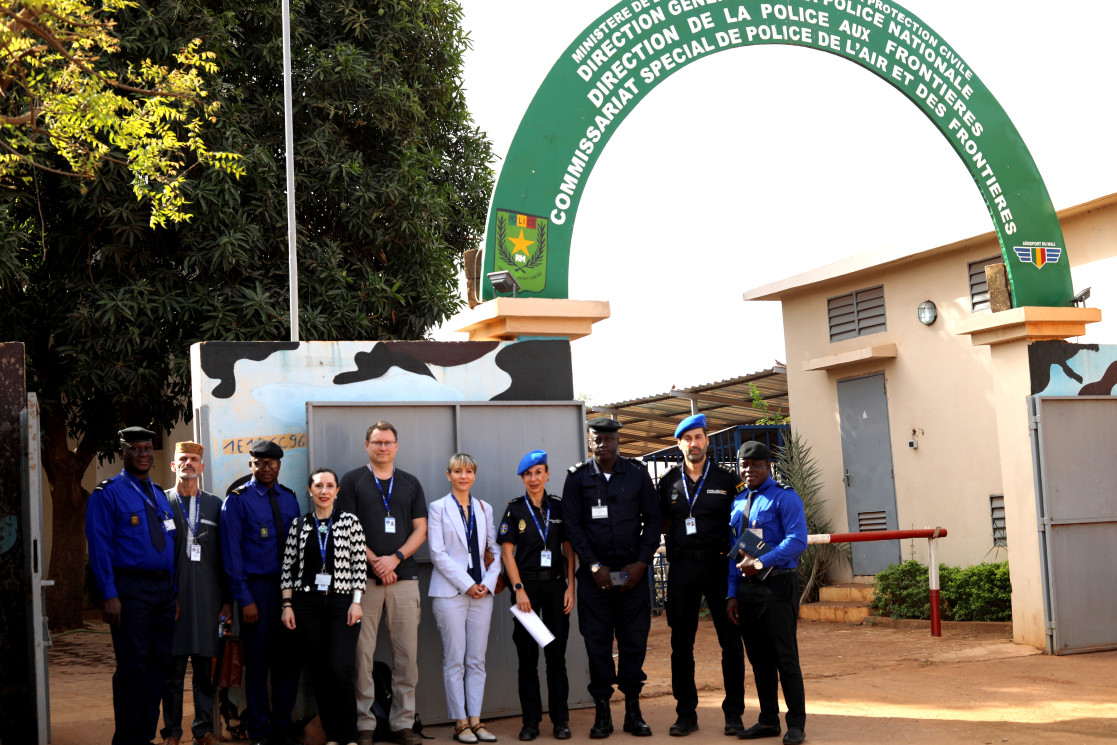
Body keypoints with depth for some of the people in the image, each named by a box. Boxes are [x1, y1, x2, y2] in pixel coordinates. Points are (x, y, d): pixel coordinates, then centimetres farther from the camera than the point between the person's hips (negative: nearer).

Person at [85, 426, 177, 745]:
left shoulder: (159, 494, 16)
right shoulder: (107, 494, -4)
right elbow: (99, 547, -9)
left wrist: (174, 592, 12)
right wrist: (109, 595, -16)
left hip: (163, 589, 7)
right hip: (130, 589, -6)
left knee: (159, 664, 9)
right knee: (132, 667, -6)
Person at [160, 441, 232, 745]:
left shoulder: (215, 504, 12)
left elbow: (224, 556, 11)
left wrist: (227, 600, 7)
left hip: (207, 596, 2)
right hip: (173, 595, -2)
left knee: (206, 666, 5)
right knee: (173, 667, 0)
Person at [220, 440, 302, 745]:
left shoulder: (289, 498, 10)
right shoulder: (238, 499, -4)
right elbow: (231, 552, -6)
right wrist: (244, 599, -11)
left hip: (287, 585, 4)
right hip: (255, 585, -4)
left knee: (288, 658, 7)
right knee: (257, 660, 2)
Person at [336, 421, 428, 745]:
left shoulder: (410, 484, 15)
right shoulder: (352, 481, 7)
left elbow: (420, 530, 10)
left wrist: (395, 558, -7)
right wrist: (375, 562, -9)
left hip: (404, 577, 2)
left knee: (407, 653, 1)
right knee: (362, 652, -3)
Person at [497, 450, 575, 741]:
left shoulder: (559, 507, 6)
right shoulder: (515, 510, 2)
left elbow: (569, 550, 7)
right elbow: (507, 553, 0)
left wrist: (570, 587, -1)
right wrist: (519, 590, -8)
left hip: (555, 585, 1)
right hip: (526, 585, -1)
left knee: (557, 653, 2)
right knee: (527, 655, 2)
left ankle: (560, 720, 8)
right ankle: (531, 720, 9)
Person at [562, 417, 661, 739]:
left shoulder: (637, 474, 6)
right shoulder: (577, 477, 4)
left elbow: (652, 518, 6)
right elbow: (572, 524, 1)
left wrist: (641, 562, -3)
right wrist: (594, 565, -7)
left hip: (633, 571, 1)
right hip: (594, 572, 0)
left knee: (634, 640, 3)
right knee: (597, 641, 1)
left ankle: (633, 711, 12)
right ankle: (602, 713, 9)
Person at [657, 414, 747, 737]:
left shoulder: (727, 480, 4)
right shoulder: (669, 482, 9)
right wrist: (677, 545, 4)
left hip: (719, 565, -2)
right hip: (682, 567, 2)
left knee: (730, 640, -1)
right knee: (681, 642, 4)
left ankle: (733, 712, 8)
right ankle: (686, 713, 12)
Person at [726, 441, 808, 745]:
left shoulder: (785, 498, -5)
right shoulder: (737, 503, 15)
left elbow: (797, 540, -17)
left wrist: (762, 562, -27)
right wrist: (732, 594, 12)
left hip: (777, 585, -6)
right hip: (747, 586, 7)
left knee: (785, 657, -4)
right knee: (759, 658, 11)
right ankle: (768, 720, 20)